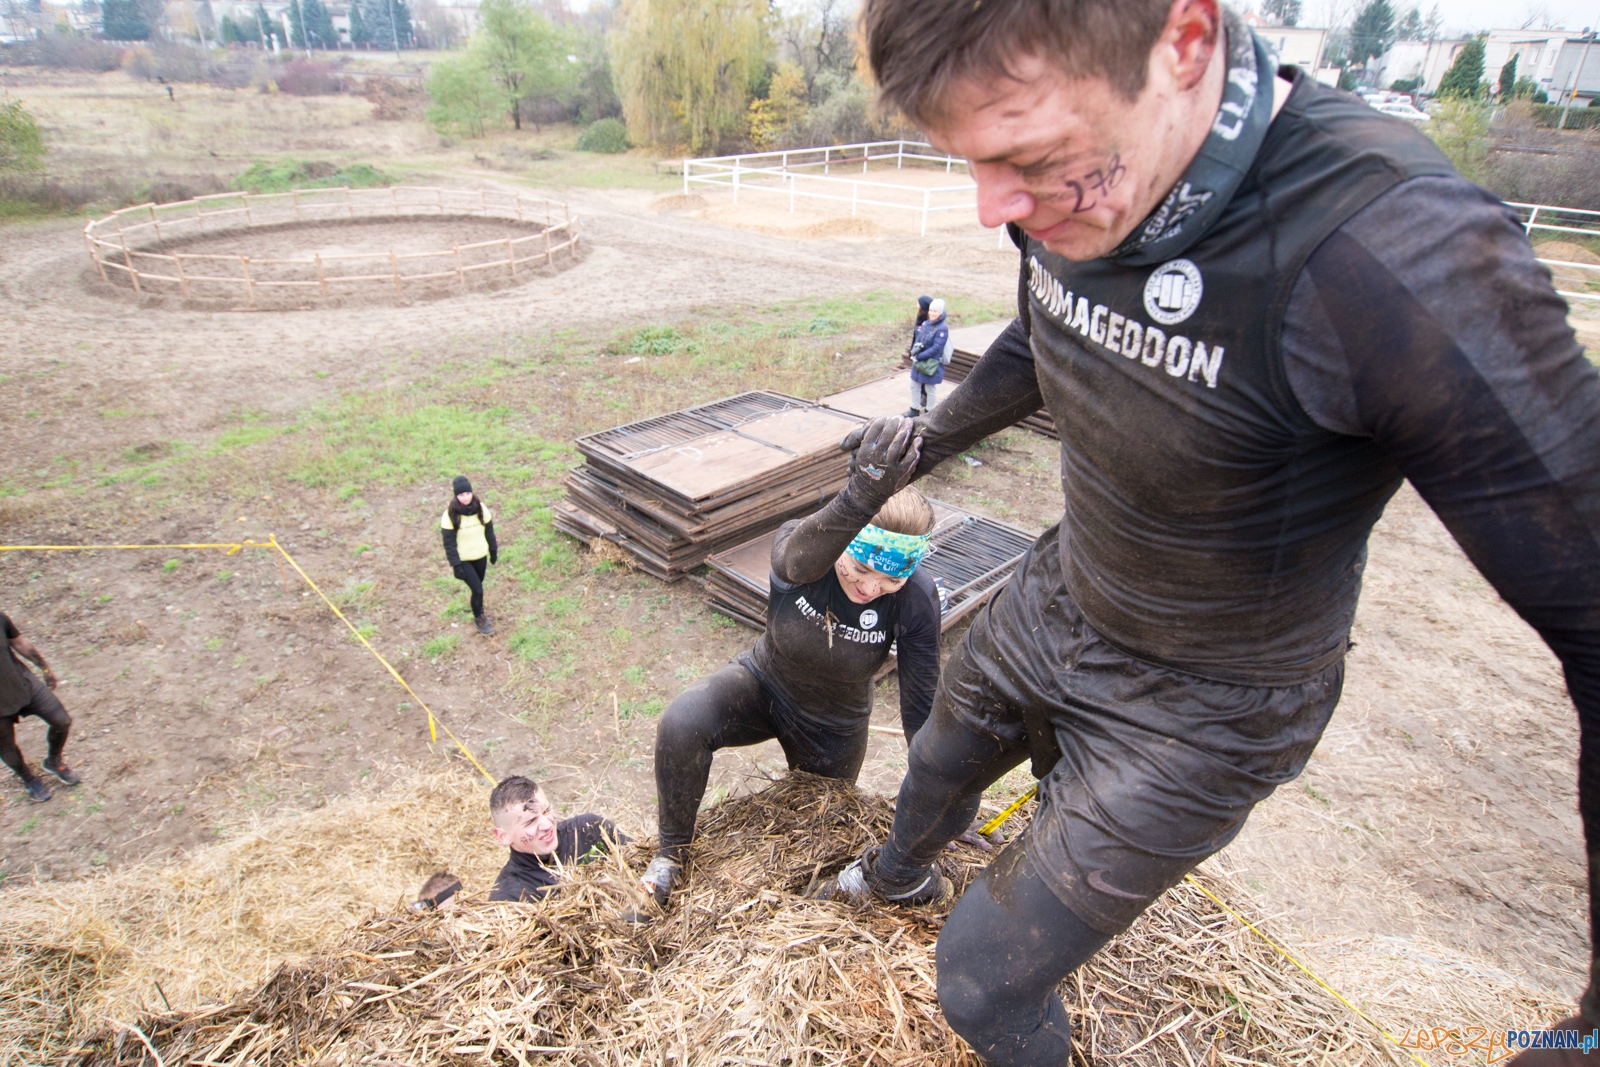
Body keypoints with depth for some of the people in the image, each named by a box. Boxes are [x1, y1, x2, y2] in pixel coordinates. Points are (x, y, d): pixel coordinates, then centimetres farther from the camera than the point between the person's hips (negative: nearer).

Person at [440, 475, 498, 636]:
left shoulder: (481, 509, -10)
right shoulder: (450, 515, -20)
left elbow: (489, 532, 3)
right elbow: (449, 542, -15)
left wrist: (493, 551, 9)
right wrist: (455, 564, -15)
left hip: (480, 556, 3)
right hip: (463, 560, -3)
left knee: (477, 587, 18)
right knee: (477, 589, -5)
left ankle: (479, 611, 43)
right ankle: (479, 617, 20)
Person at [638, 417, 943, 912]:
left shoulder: (916, 598, -29)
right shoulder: (797, 546, -32)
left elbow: (921, 708, -22)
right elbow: (803, 555, -60)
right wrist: (863, 495, -80)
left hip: (833, 731, 2)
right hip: (764, 685, -1)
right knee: (681, 724, -33)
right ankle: (672, 850, -5)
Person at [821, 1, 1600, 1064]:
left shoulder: (1390, 257, -37)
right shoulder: (1074, 188, -14)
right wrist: (923, 442, 26)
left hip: (1198, 707, -6)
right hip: (1053, 605, 7)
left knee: (983, 979, 5)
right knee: (938, 766, 32)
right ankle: (899, 873, 69)